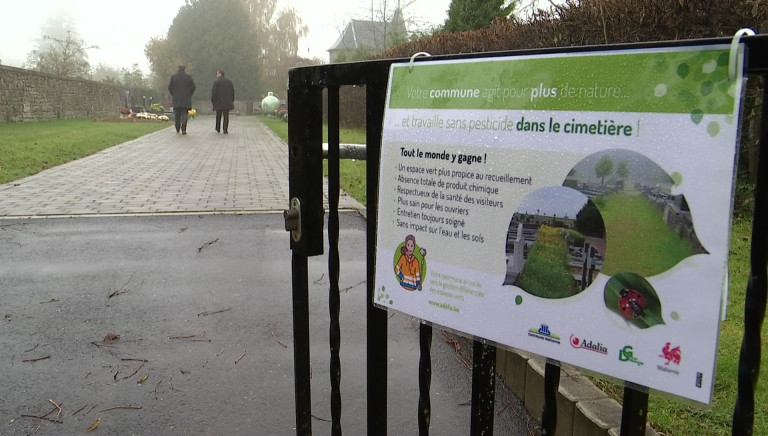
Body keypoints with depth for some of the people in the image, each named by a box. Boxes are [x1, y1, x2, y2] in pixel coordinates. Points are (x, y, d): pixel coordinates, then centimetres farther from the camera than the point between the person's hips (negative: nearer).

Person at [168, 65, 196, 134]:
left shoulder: (173, 77, 2)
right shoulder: (188, 77, -1)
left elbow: (169, 87, 1)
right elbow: (193, 86, -2)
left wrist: (173, 95, 13)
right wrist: (190, 94, 9)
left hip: (176, 99, 1)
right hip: (186, 99, -1)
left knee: (177, 114, 13)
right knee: (184, 114, -1)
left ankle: (177, 129, 19)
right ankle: (183, 129, -10)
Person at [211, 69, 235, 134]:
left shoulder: (216, 81, -6)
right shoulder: (229, 81, 6)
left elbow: (213, 92, -10)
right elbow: (232, 91, 8)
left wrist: (212, 100, -2)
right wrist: (232, 100, 14)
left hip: (218, 102, -2)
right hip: (227, 102, 2)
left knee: (218, 116, 12)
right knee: (226, 116, 1)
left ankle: (218, 129, 20)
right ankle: (225, 130, -4)